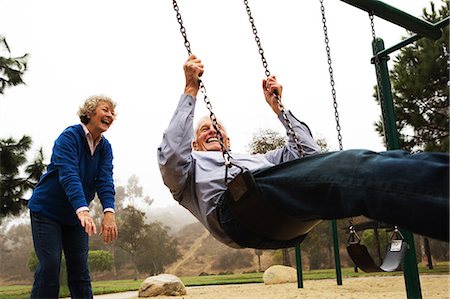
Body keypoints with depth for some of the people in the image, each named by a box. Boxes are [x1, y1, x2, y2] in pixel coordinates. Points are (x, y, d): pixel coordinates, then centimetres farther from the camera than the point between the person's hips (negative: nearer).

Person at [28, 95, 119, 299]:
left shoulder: (105, 147, -2)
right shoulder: (69, 136, -19)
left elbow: (105, 180, -14)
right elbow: (68, 175, -32)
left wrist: (109, 212, -31)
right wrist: (82, 211, -46)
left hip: (76, 215, 6)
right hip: (47, 211, -5)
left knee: (80, 269, 5)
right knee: (50, 265, -10)